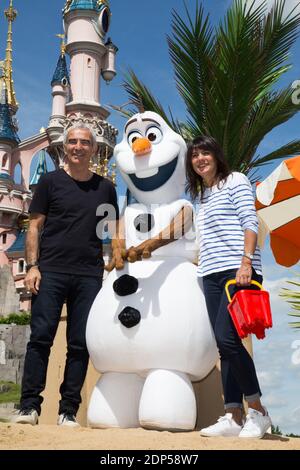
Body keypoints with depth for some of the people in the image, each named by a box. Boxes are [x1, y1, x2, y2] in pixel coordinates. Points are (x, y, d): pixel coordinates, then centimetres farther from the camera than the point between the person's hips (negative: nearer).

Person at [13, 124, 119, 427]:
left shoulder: (105, 188, 14)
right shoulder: (50, 181, 8)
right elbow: (35, 226, 4)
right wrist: (32, 266, -6)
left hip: (89, 276, 2)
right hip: (50, 272, -2)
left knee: (80, 344, 1)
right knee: (41, 337, -5)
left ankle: (68, 410, 9)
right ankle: (29, 406, 2)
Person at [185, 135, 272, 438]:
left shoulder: (236, 181, 5)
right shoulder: (200, 196, 23)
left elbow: (250, 223, -6)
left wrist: (246, 262, -18)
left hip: (238, 271, -7)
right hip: (211, 276, 7)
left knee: (226, 338, -16)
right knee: (224, 346, 2)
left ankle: (258, 410, -1)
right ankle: (233, 417, 5)